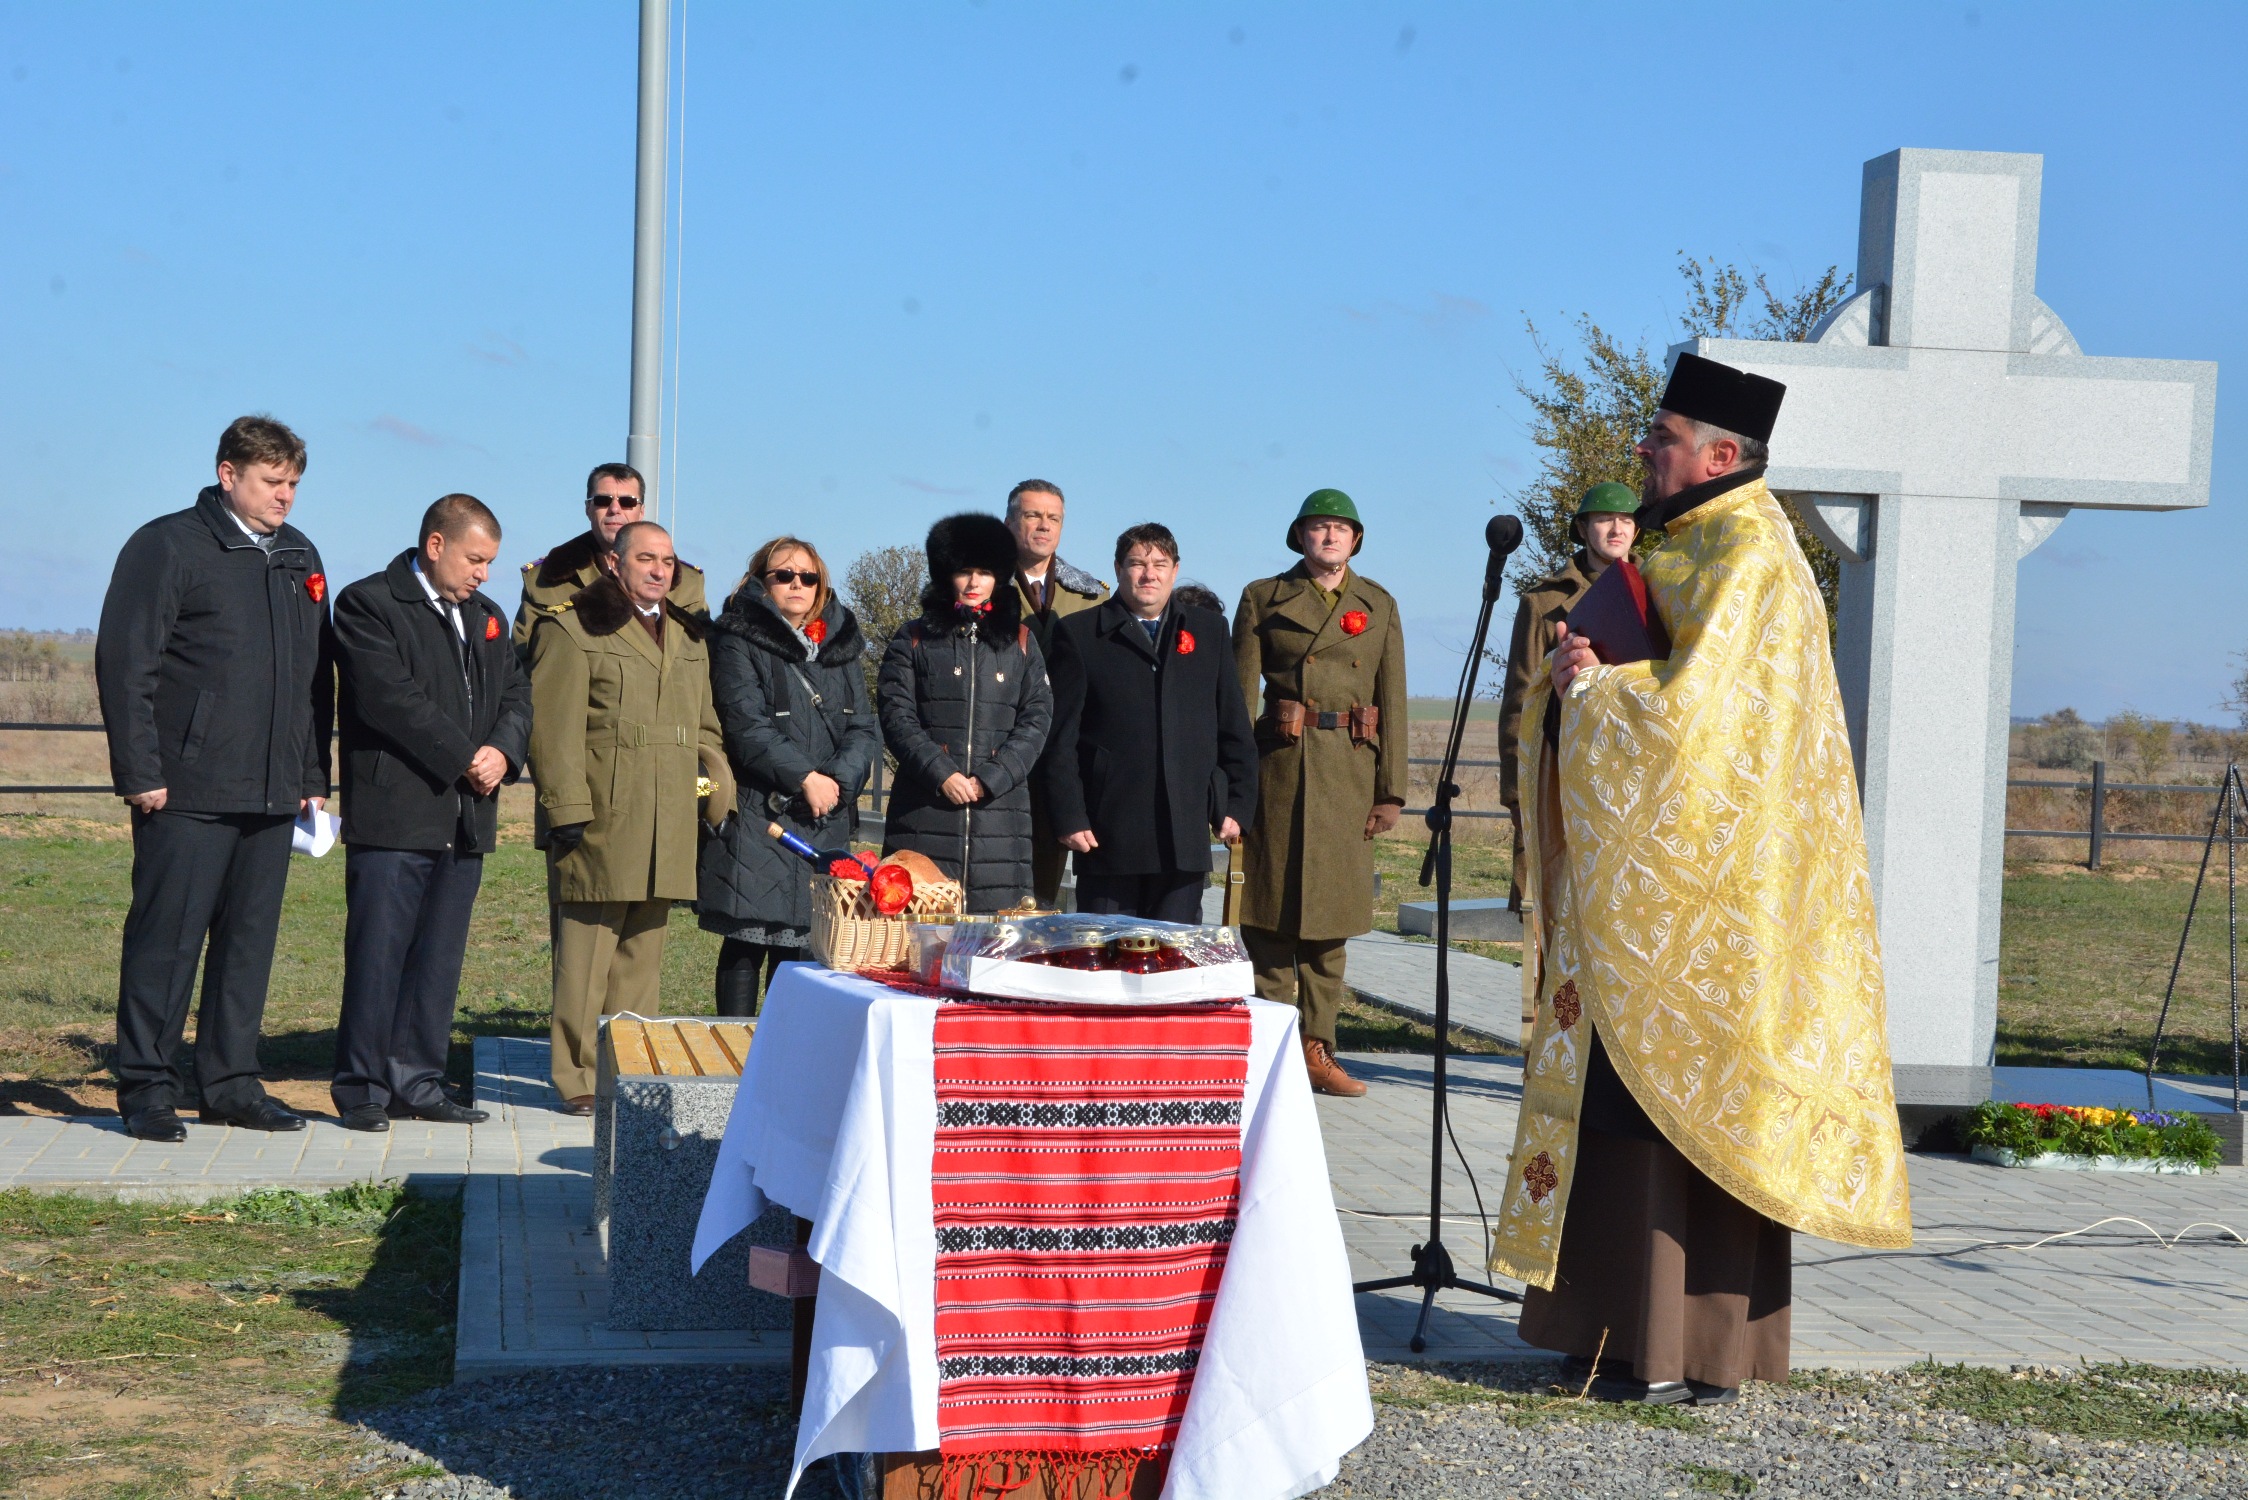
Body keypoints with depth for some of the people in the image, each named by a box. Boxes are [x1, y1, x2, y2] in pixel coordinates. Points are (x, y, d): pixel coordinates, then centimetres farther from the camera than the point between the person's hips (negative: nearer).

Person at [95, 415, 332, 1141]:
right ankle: (147, 1088, 6)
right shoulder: (167, 547, -3)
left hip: (272, 793, 6)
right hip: (187, 790, -6)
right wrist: (141, 772, -13)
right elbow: (125, 664, -8)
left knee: (251, 941, 9)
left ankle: (232, 1084, 17)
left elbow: (317, 678, 20)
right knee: (167, 939, -2)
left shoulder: (299, 559, 16)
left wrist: (314, 775, 14)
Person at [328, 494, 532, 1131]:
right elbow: (390, 697, -15)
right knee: (377, 957, -4)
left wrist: (502, 751, -5)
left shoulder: (486, 616, 20)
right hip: (393, 816, -7)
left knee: (439, 960, 9)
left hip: (466, 817, 7)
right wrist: (466, 756, -13)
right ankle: (361, 1089, 4)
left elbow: (516, 694, 16)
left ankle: (417, 1084, 16)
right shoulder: (367, 605, -4)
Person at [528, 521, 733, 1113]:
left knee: (643, 952, 10)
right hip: (602, 821, -6)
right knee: (587, 953, -5)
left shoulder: (690, 637, 20)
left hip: (668, 830, 6)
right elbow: (555, 728, -7)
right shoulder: (573, 628, -1)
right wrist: (567, 810, -14)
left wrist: (720, 793, 14)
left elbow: (705, 728, 25)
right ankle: (579, 1080, 1)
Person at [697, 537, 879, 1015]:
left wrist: (838, 780, -8)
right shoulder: (738, 643, 1)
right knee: (746, 940, -4)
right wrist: (805, 777, -15)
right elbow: (746, 726, -10)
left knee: (800, 944, 4)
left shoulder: (840, 645, 17)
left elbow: (864, 728, 9)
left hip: (825, 821, 4)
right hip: (756, 817, -4)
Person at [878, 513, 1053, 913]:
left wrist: (991, 778, -8)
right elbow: (896, 717, 0)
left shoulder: (1020, 641, 13)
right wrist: (941, 774, -13)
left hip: (999, 806, 2)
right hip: (924, 812, -1)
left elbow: (1037, 719, 5)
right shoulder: (914, 639, 9)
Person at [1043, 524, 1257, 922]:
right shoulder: (1079, 634, 6)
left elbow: (1234, 729, 16)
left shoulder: (1209, 630, 16)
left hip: (1185, 834, 3)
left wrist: (1237, 805, 8)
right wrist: (1069, 817, -6)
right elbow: (1062, 737, 1)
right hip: (1109, 835, -2)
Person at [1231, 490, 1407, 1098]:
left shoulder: (1379, 605, 12)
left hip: (1351, 772, 2)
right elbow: (1240, 694, 1)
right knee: (1271, 909, -2)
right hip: (1281, 766, -2)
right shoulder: (1264, 598, 5)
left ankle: (1317, 1048, 12)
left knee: (1332, 911, 5)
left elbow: (1393, 701, 9)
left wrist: (1391, 790, 3)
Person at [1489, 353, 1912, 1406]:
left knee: (1683, 1094, -6)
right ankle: (1645, 1328, 17)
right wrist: (1587, 674, -1)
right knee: (1637, 1097, 10)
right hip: (1655, 881, 10)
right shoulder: (1696, 547, 17)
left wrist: (1588, 685, -8)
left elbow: (1689, 708, -23)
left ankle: (1692, 1356, 1)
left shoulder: (1746, 556, -14)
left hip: (1702, 882, -10)